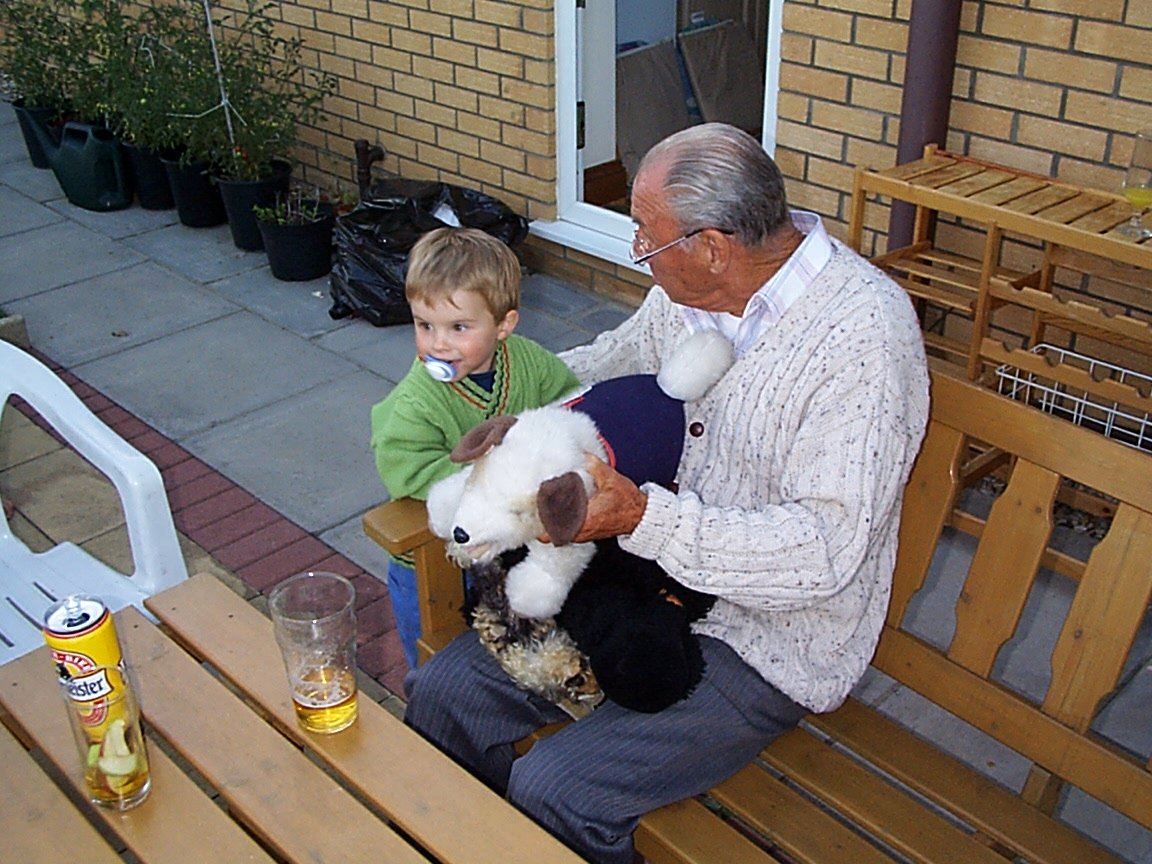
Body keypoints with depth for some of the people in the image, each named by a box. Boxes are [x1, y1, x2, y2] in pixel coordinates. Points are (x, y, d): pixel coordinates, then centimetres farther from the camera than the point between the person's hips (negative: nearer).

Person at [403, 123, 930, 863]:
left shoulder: (865, 334, -24)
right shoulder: (688, 291, -1)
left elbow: (825, 550, -28)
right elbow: (615, 360, 22)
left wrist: (643, 518, -35)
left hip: (767, 644, -7)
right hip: (653, 575, 7)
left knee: (552, 790, -22)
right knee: (442, 695, 0)